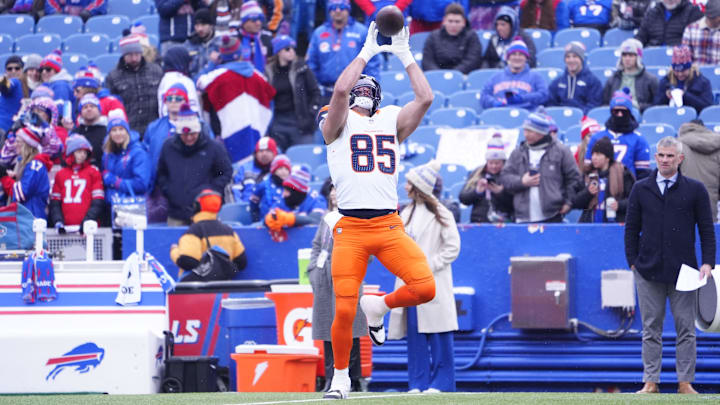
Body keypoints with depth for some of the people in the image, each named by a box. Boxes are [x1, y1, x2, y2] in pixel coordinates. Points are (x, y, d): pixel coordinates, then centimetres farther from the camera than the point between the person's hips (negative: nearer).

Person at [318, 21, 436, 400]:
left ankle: (378, 306, 14)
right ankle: (340, 377, 14)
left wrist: (404, 55, 8)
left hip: (389, 226, 3)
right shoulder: (337, 123, 9)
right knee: (344, 311, -9)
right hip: (350, 229, -3)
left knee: (424, 288, -17)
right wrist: (367, 52, -3)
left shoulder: (391, 121, 19)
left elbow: (425, 98, 5)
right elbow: (340, 90, -12)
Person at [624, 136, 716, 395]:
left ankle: (685, 382, 5)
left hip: (683, 271, -1)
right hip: (648, 271, 1)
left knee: (686, 329, 0)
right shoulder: (641, 189, 8)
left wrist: (707, 263, -4)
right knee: (651, 329, 3)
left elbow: (707, 229, 6)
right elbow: (631, 228, 12)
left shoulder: (695, 190, 5)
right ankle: (651, 382, 6)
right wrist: (633, 262, 4)